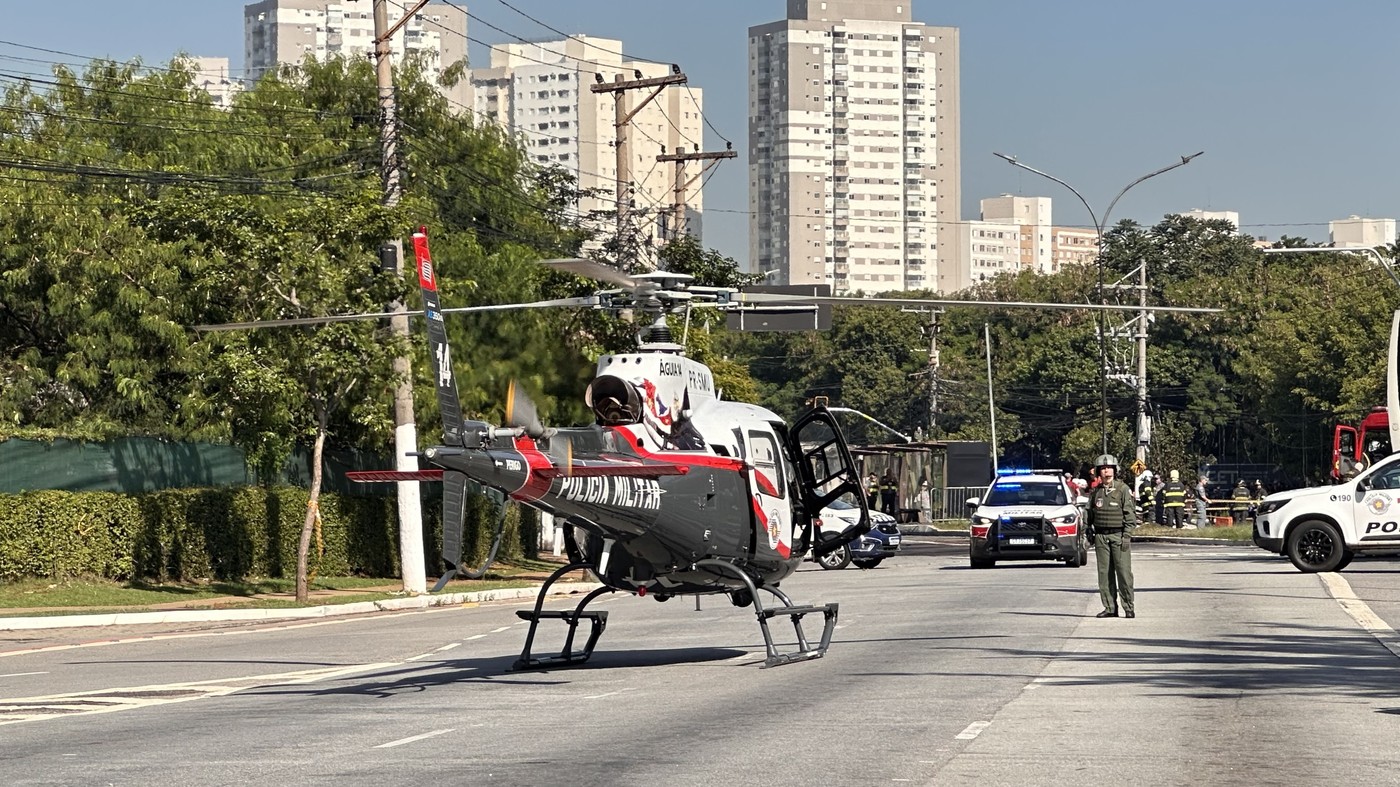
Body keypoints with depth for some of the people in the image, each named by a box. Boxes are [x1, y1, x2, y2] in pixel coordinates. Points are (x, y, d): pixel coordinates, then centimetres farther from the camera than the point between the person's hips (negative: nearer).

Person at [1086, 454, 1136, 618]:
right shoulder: (1096, 492, 11)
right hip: (1101, 537, 4)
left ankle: (1129, 607, -2)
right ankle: (1110, 608, 8)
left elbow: (1130, 514, -5)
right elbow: (1091, 514, 20)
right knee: (1104, 574, 3)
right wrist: (1090, 531, 11)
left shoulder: (1123, 489, -2)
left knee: (1124, 572, -7)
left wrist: (1127, 536, -11)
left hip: (1119, 535, -4)